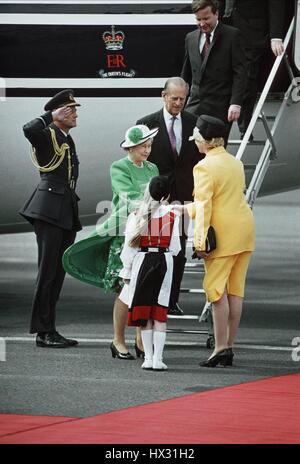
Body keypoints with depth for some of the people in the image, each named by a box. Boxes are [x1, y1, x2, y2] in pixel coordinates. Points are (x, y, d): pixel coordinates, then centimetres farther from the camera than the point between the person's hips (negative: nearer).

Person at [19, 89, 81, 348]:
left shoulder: (68, 140, 21)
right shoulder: (46, 135, -6)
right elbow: (29, 129, -31)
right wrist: (51, 116, -15)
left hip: (67, 211, 9)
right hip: (49, 209, -9)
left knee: (58, 272, 9)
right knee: (48, 271, -9)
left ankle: (49, 330, 12)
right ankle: (43, 332, -9)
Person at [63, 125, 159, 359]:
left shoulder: (152, 169, 17)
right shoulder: (119, 168, -3)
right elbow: (129, 195, -18)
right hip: (125, 234, -6)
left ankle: (142, 341, 8)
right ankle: (118, 341, 2)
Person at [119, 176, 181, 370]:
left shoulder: (136, 215, -2)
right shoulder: (172, 216, -1)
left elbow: (130, 246, -2)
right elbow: (175, 248, 0)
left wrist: (127, 272, 6)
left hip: (142, 262, 0)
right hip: (164, 263, 0)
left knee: (144, 313, 8)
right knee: (160, 314, 2)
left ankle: (149, 357, 6)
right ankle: (158, 358, -4)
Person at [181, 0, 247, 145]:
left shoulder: (232, 35, -3)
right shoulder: (191, 38, 13)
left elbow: (240, 73, -8)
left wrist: (236, 104, -16)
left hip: (219, 106, -5)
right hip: (195, 105, 5)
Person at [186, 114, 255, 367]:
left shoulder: (204, 167, -12)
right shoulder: (236, 163, 12)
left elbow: (203, 206, -17)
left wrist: (200, 241, -18)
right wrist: (185, 209, 28)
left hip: (224, 233, -8)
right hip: (245, 229, 8)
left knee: (216, 289, -3)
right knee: (236, 289, 9)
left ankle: (220, 346, -7)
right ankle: (229, 346, 12)